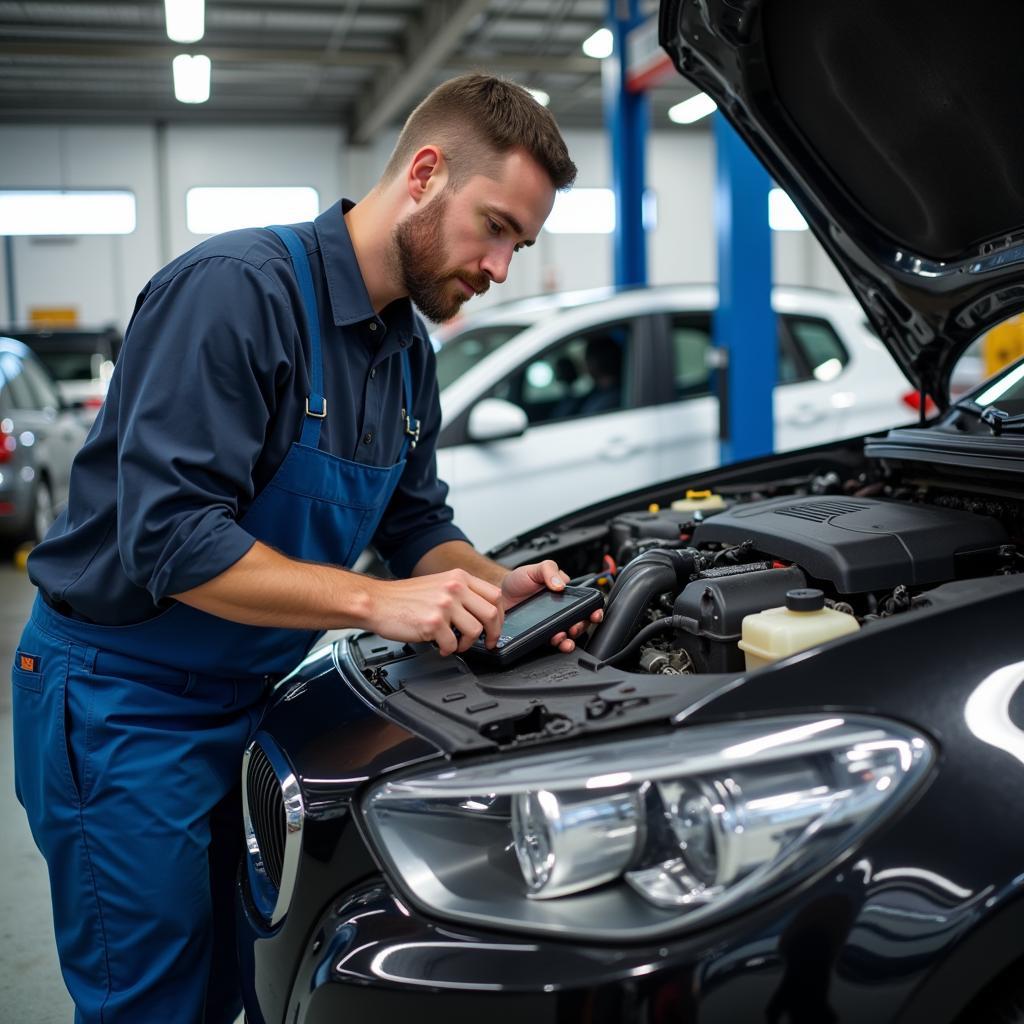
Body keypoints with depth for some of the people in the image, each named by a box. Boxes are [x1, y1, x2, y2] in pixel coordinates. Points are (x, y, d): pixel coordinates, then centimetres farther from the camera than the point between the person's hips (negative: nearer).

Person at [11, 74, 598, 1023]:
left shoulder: (408, 351, 6)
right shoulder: (237, 287, -22)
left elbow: (415, 527, 12)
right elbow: (169, 537, -28)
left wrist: (496, 587, -8)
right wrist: (375, 601, -30)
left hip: (249, 696, 8)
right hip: (122, 702, -8)